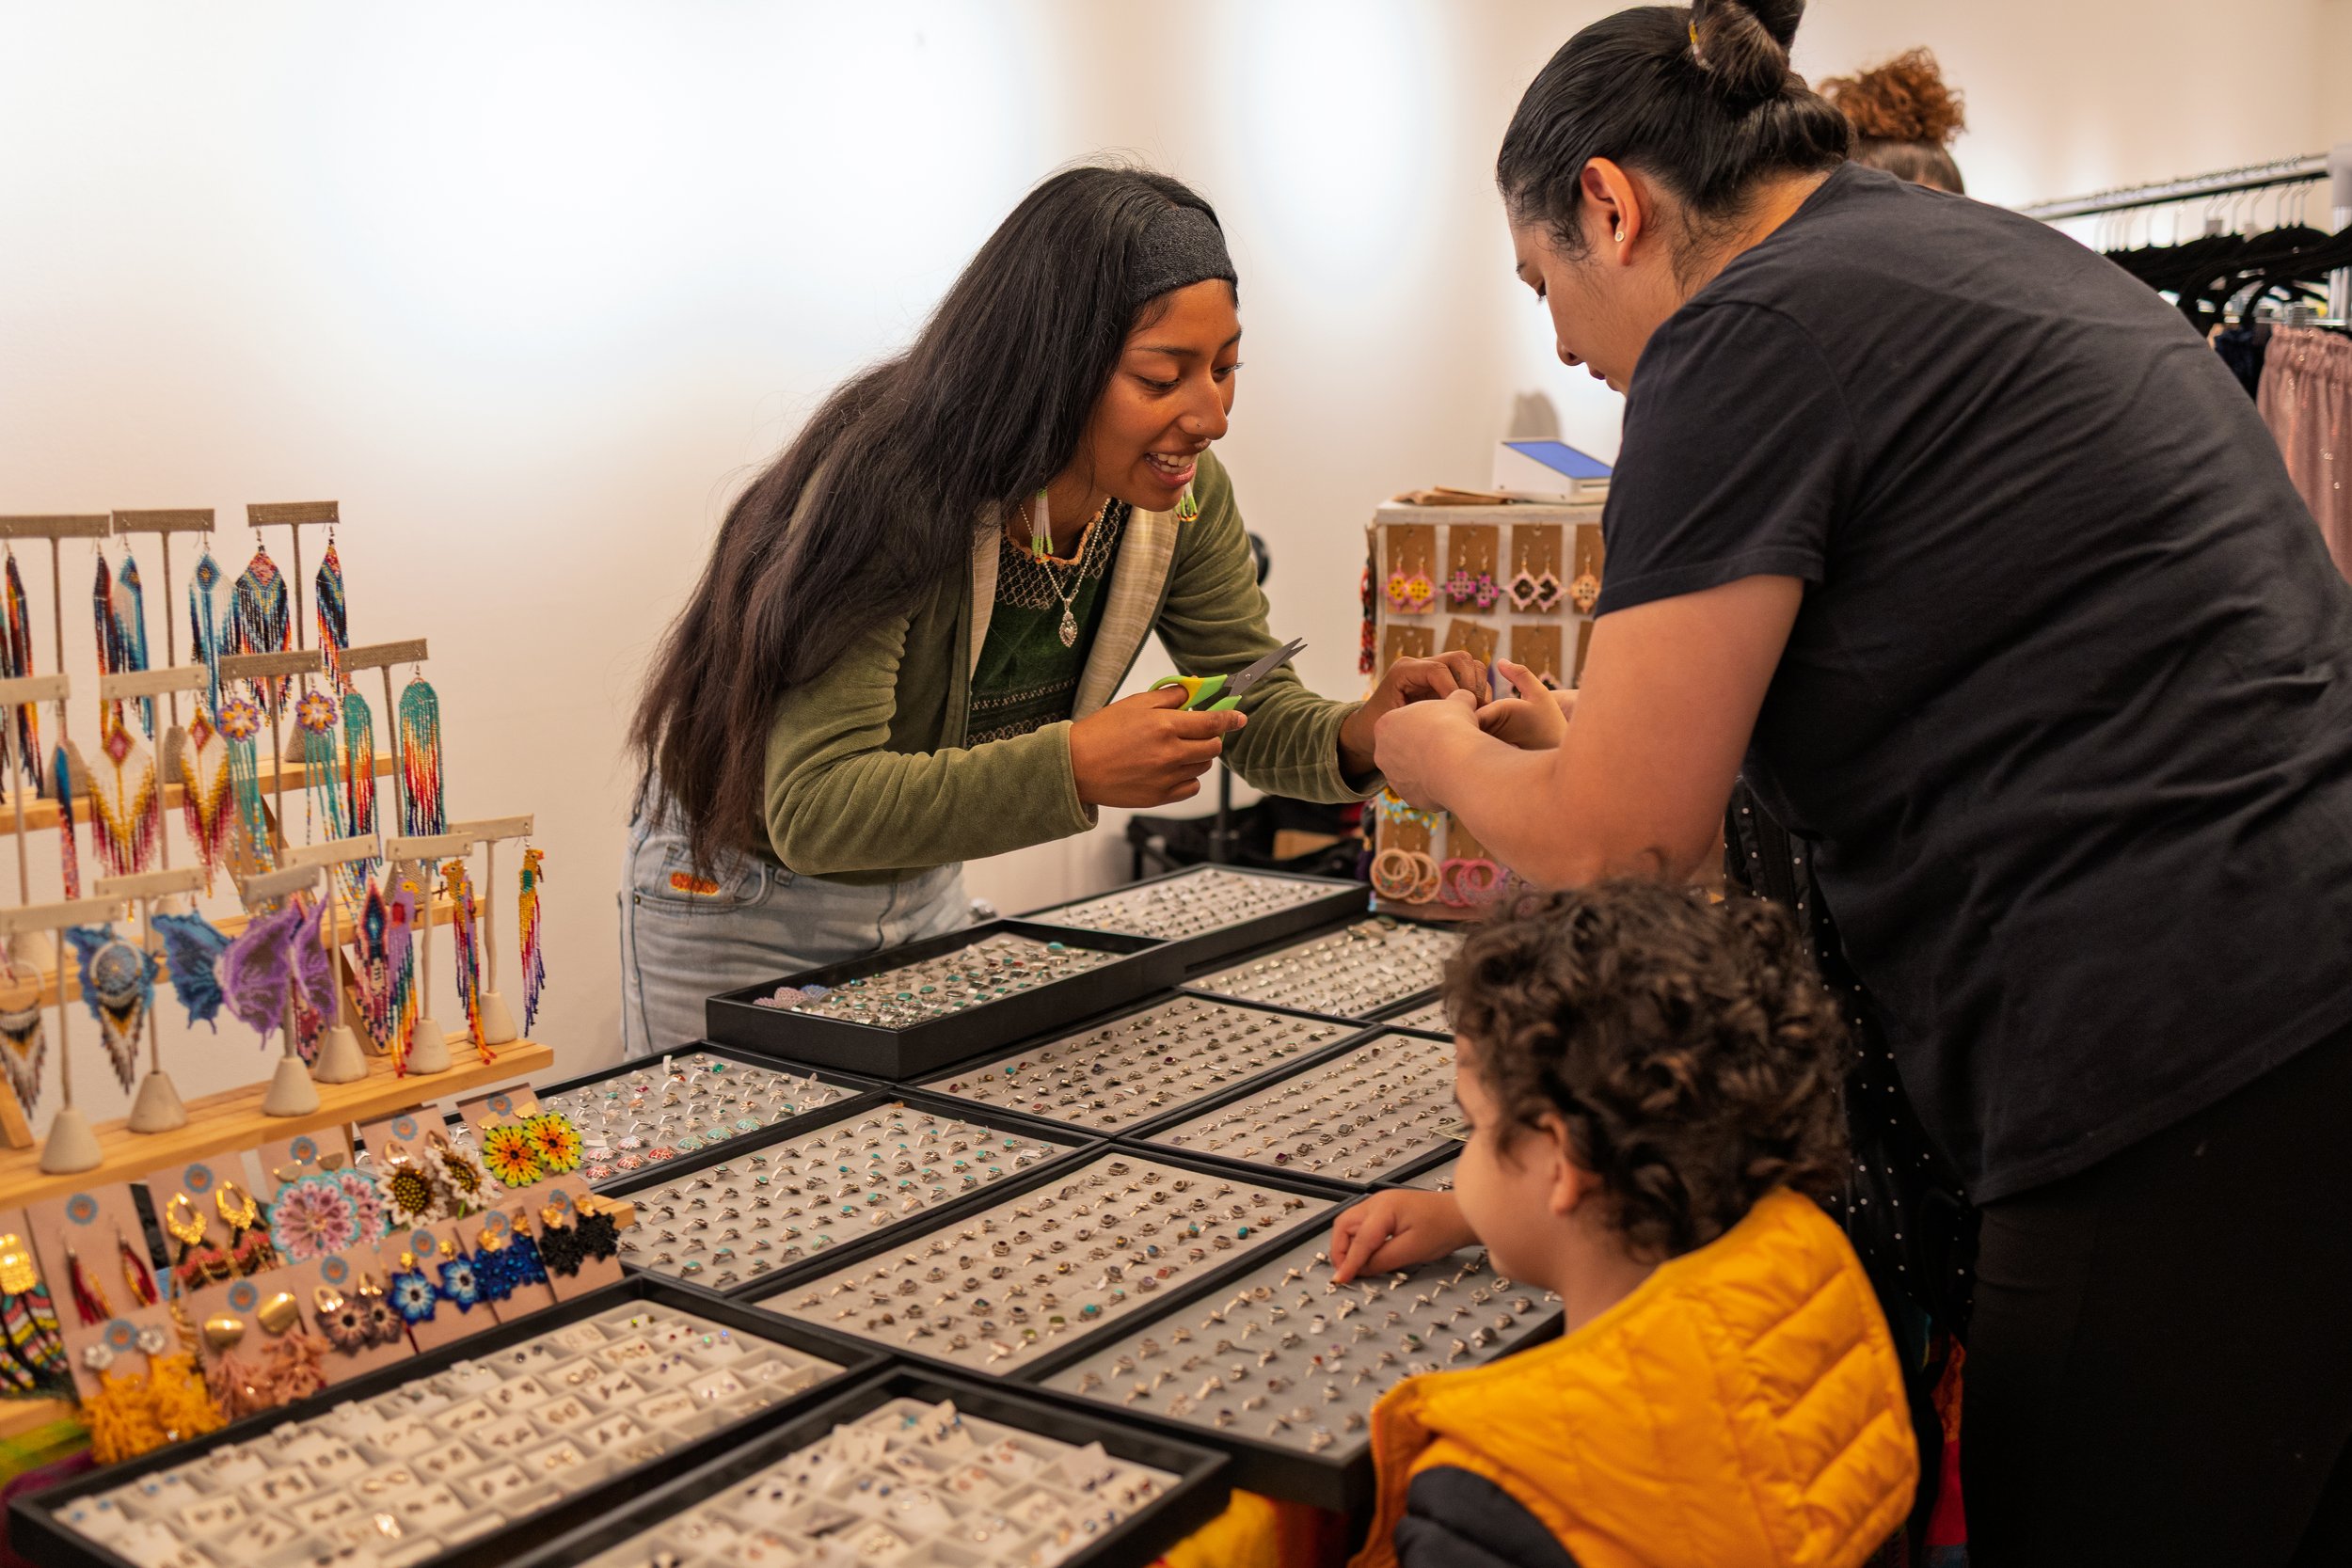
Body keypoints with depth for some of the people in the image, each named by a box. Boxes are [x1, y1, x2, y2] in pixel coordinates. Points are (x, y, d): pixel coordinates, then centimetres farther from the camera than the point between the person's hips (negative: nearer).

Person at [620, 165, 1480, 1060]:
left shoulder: (1183, 497, -15)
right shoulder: (889, 491, -35)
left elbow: (1252, 707, -8)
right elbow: (813, 809, -38)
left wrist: (1361, 737, -31)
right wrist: (1073, 768, -48)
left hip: (925, 886, 6)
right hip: (743, 890, -6)